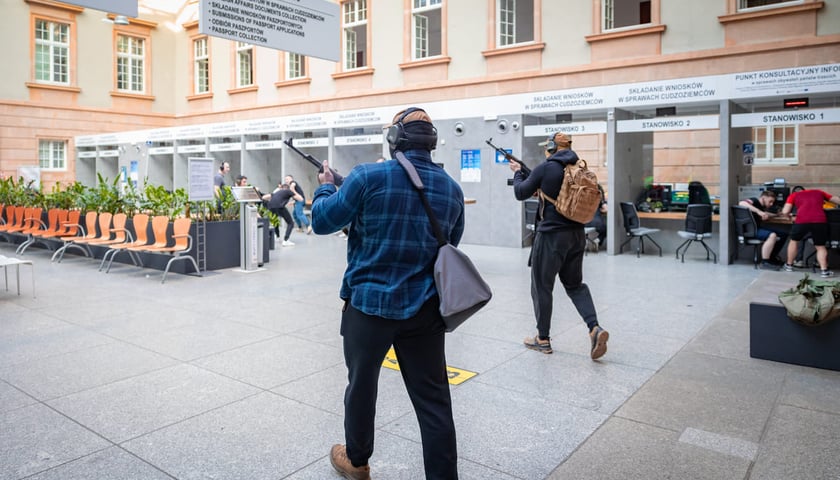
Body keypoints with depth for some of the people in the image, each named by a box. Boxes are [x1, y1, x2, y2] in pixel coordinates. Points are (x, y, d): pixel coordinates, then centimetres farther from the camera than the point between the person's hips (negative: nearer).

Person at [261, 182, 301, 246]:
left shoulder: (277, 192, 35)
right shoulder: (288, 191, 22)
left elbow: (264, 197, 29)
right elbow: (301, 199, 23)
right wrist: (294, 192, 35)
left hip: (270, 207, 6)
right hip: (279, 207, -6)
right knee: (290, 223, 5)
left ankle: (277, 237, 34)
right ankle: (285, 241, -7)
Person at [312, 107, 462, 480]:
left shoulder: (368, 176, -12)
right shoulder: (452, 189, 3)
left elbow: (322, 222, -3)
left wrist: (324, 189, 16)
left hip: (370, 303, -2)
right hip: (425, 307, 3)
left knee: (362, 385, 18)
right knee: (433, 397, 9)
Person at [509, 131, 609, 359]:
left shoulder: (545, 168, -12)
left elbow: (521, 193, -1)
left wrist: (517, 172, 16)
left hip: (551, 235, -6)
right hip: (576, 234, 6)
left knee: (542, 286, 7)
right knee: (575, 284, 18)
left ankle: (543, 339, 17)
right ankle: (595, 328, 1)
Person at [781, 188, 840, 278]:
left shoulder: (794, 195, 23)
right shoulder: (819, 192, 30)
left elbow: (785, 212, 10)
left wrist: (789, 215, 31)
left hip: (802, 220, -1)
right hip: (820, 221, 1)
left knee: (794, 241, 24)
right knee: (820, 247, 17)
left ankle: (789, 266, 31)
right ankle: (824, 271, 4)